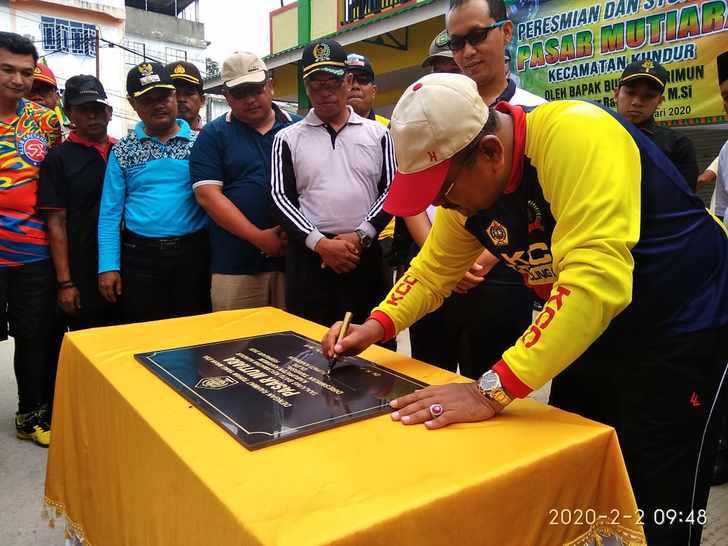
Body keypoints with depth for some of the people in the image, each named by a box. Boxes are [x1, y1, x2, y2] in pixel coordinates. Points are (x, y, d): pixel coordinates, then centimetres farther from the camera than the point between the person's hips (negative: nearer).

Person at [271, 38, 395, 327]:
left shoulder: (377, 133, 9)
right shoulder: (288, 139, 6)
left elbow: (391, 190, 4)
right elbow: (281, 198, 0)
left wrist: (361, 236, -10)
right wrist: (320, 243, -13)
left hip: (365, 254, 1)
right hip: (309, 256, -1)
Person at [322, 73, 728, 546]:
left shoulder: (575, 136, -30)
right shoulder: (467, 184, -6)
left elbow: (596, 281, -39)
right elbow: (434, 269, 5)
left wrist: (492, 390, -39)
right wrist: (378, 325, -11)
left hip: (681, 331, -6)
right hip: (592, 333, 7)